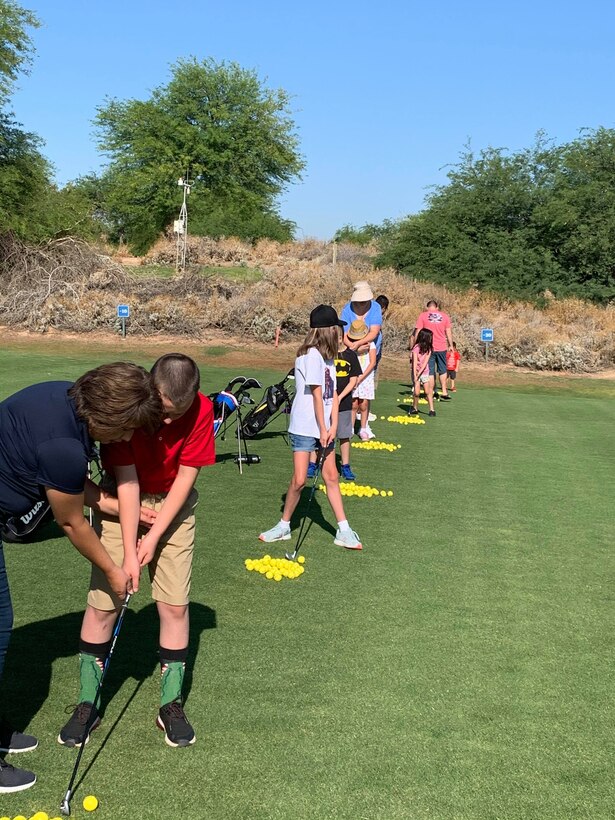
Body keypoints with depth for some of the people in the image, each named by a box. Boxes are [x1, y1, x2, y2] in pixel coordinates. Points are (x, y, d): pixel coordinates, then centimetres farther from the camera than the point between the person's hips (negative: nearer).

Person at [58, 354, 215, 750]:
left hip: (173, 506, 1)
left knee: (175, 605, -2)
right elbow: (127, 482, -22)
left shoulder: (201, 410, -21)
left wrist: (154, 536, -15)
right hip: (121, 505, -1)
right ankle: (87, 705, 14)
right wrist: (129, 552, -22)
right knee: (102, 603, -2)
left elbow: (185, 477, -14)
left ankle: (171, 705, 15)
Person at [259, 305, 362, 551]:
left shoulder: (328, 356, 12)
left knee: (331, 477, 10)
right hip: (305, 426, -8)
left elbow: (333, 394, 6)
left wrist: (333, 426, -3)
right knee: (299, 480, -6)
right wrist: (323, 429, -12)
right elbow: (316, 395, -14)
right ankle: (284, 526, 13)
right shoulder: (311, 355, -15)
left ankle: (344, 531, 15)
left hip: (325, 427, 8)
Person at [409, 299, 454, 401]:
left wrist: (414, 346, 4)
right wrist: (451, 345, 15)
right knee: (442, 370, 14)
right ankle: (444, 393, 12)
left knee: (430, 372, 6)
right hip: (442, 347, 1)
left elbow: (417, 332, -3)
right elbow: (448, 332, 6)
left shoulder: (423, 316, -2)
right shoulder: (445, 316, 3)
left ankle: (431, 393, 7)